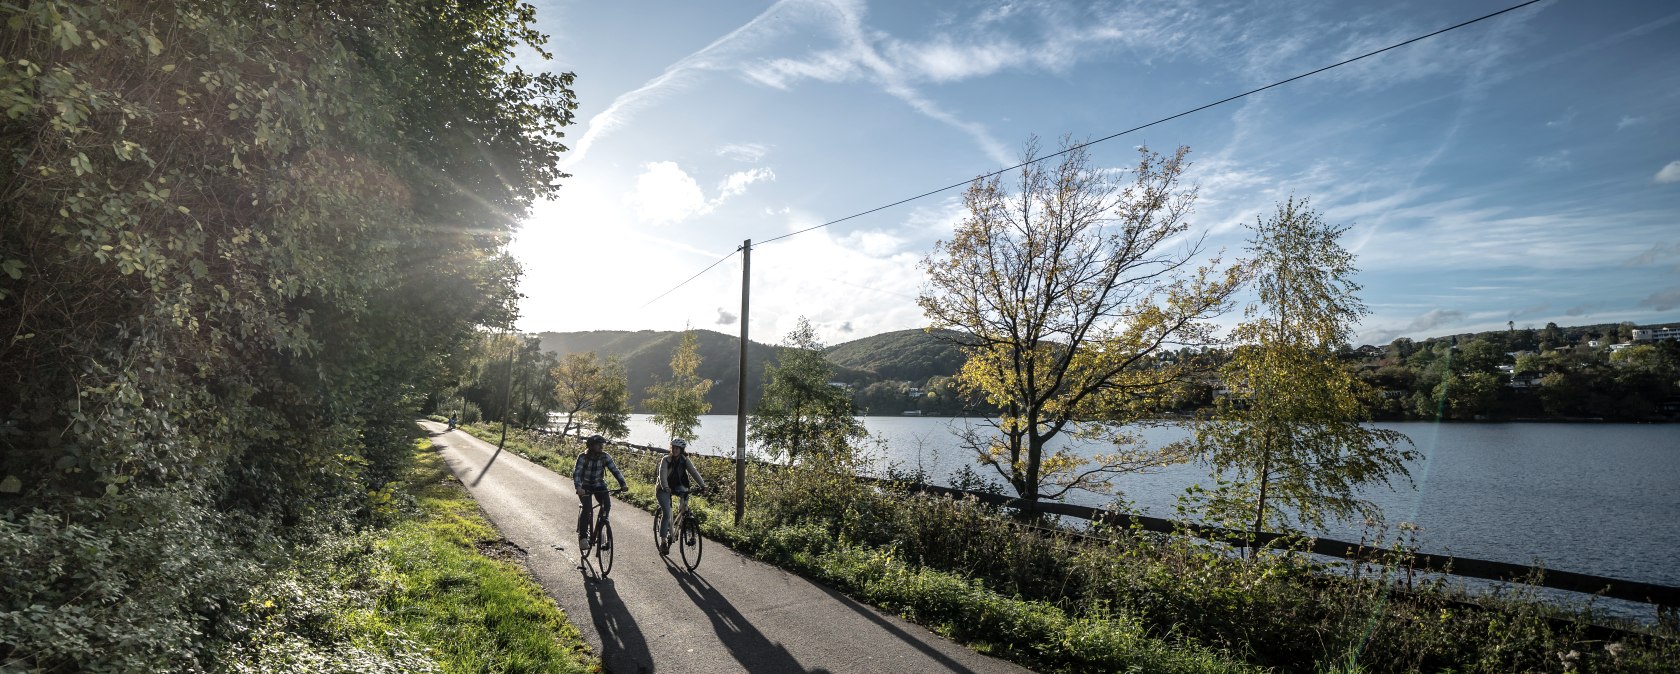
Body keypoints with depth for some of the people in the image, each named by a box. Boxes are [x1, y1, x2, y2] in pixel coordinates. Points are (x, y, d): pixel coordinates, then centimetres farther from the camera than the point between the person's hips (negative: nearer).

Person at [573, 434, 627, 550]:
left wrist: (622, 484, -29)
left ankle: (598, 530, 4)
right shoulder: (583, 457, -19)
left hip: (599, 485, 3)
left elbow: (615, 470, -16)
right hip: (585, 486, -3)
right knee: (587, 508, -22)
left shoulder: (605, 456, -12)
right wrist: (578, 487, -46)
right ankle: (582, 537, -10)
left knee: (607, 505, -18)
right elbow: (576, 473, -28)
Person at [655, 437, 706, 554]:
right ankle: (663, 542, -6)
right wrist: (665, 487, -50)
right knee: (666, 514, -15)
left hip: (677, 486, 3)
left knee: (685, 493, -31)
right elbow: (663, 474, -31)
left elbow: (694, 472, -19)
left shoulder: (685, 460, -9)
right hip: (664, 488, -3)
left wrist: (702, 485, -33)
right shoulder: (666, 459, -18)